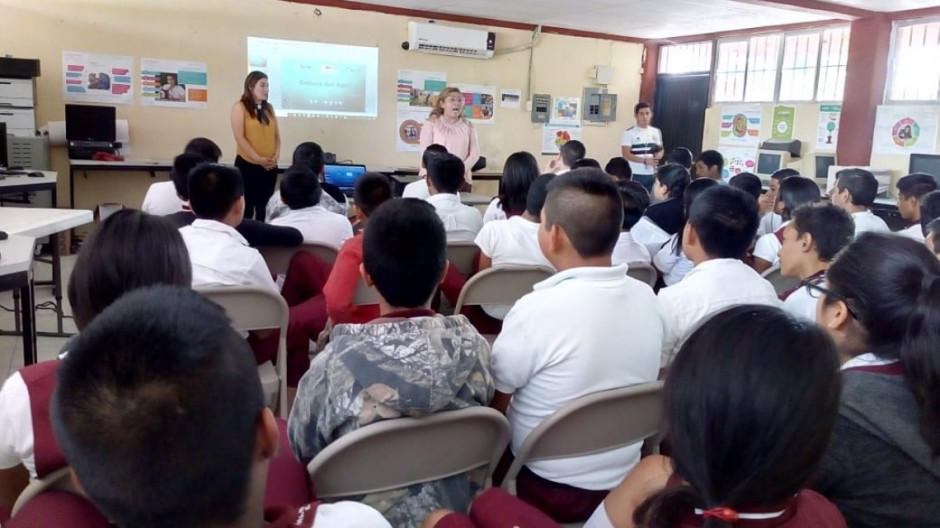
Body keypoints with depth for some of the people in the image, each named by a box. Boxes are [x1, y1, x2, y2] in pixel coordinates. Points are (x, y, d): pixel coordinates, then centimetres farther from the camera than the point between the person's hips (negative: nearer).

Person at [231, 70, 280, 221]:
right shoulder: (240, 107, -4)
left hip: (270, 166, 5)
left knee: (264, 206, 8)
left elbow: (276, 134, 11)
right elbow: (239, 137, -11)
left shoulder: (269, 108, 12)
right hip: (247, 165, -5)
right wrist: (258, 159, -15)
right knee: (247, 206, -1)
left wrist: (276, 155, -5)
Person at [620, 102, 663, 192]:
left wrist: (658, 156, -7)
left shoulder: (656, 132, 11)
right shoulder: (629, 133, -5)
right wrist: (645, 161, -20)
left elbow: (660, 150, 18)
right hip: (636, 174, -5)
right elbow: (626, 154, -11)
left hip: (652, 174, 5)